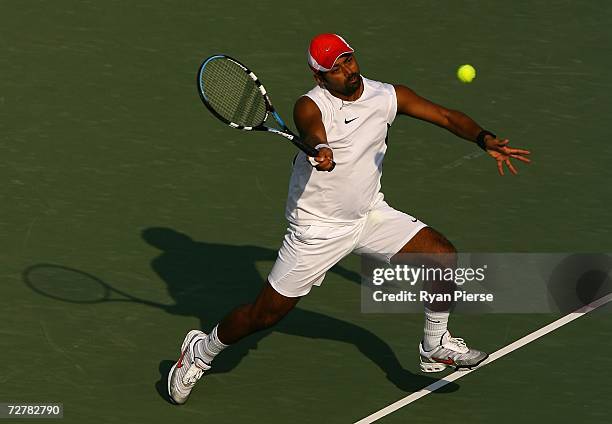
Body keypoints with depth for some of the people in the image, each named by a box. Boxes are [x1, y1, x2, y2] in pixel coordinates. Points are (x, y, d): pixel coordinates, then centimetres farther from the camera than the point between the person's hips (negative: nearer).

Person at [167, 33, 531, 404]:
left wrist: (486, 139, -25)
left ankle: (435, 348, 15)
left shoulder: (389, 96, -6)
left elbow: (447, 117, -7)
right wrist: (322, 151, -67)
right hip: (318, 228, -5)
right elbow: (314, 133, -44)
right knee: (266, 315, -2)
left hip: (371, 214, 5)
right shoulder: (311, 105, -21)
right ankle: (200, 352, 26)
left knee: (444, 257, -8)